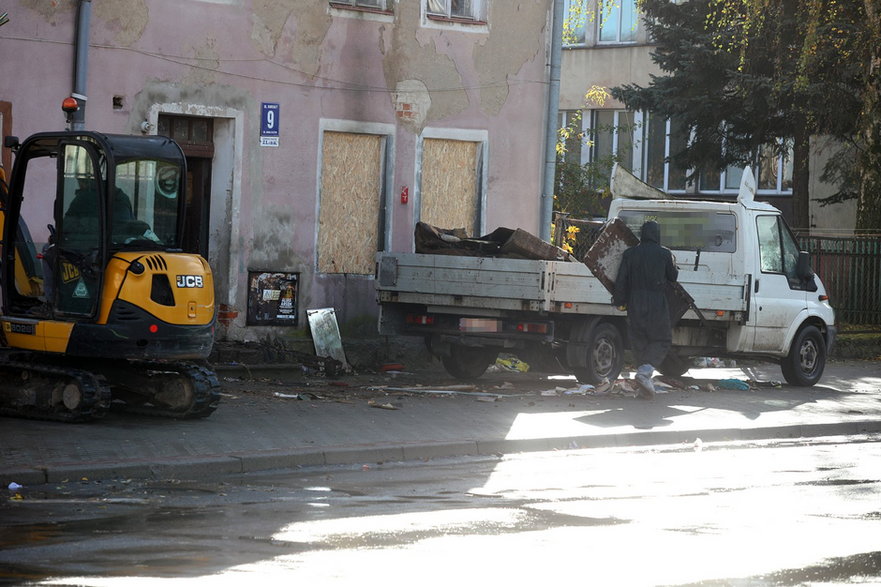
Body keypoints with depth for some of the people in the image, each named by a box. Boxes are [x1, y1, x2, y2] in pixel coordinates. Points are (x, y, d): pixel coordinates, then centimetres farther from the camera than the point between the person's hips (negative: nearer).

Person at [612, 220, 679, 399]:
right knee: (661, 341, 6)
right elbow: (673, 277, 8)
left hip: (634, 306, 3)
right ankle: (644, 372, -19)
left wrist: (618, 301, 14)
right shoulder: (664, 254, -3)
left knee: (639, 343, 9)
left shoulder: (630, 254, 3)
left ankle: (645, 386, 8)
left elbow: (621, 281, 2)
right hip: (657, 305, -3)